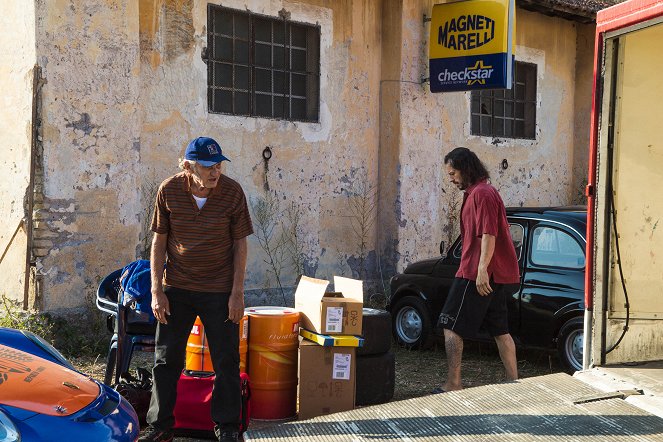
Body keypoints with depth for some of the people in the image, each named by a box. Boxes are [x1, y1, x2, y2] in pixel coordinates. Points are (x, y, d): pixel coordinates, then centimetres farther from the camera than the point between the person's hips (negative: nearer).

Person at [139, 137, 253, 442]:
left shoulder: (232, 192, -10)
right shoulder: (169, 191, -8)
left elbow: (240, 243, -4)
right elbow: (159, 241, 0)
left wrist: (237, 292, -7)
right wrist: (156, 291, -4)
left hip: (219, 291, -1)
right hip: (176, 289, 1)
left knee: (226, 361, 4)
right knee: (166, 360, 7)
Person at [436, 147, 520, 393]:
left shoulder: (481, 193, -11)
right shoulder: (477, 193, 21)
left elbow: (488, 234, -21)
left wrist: (482, 269, -26)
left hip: (478, 274, -11)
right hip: (498, 275, 11)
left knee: (451, 326, -6)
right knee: (500, 330, 11)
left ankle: (453, 384, -7)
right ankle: (514, 382, 14)